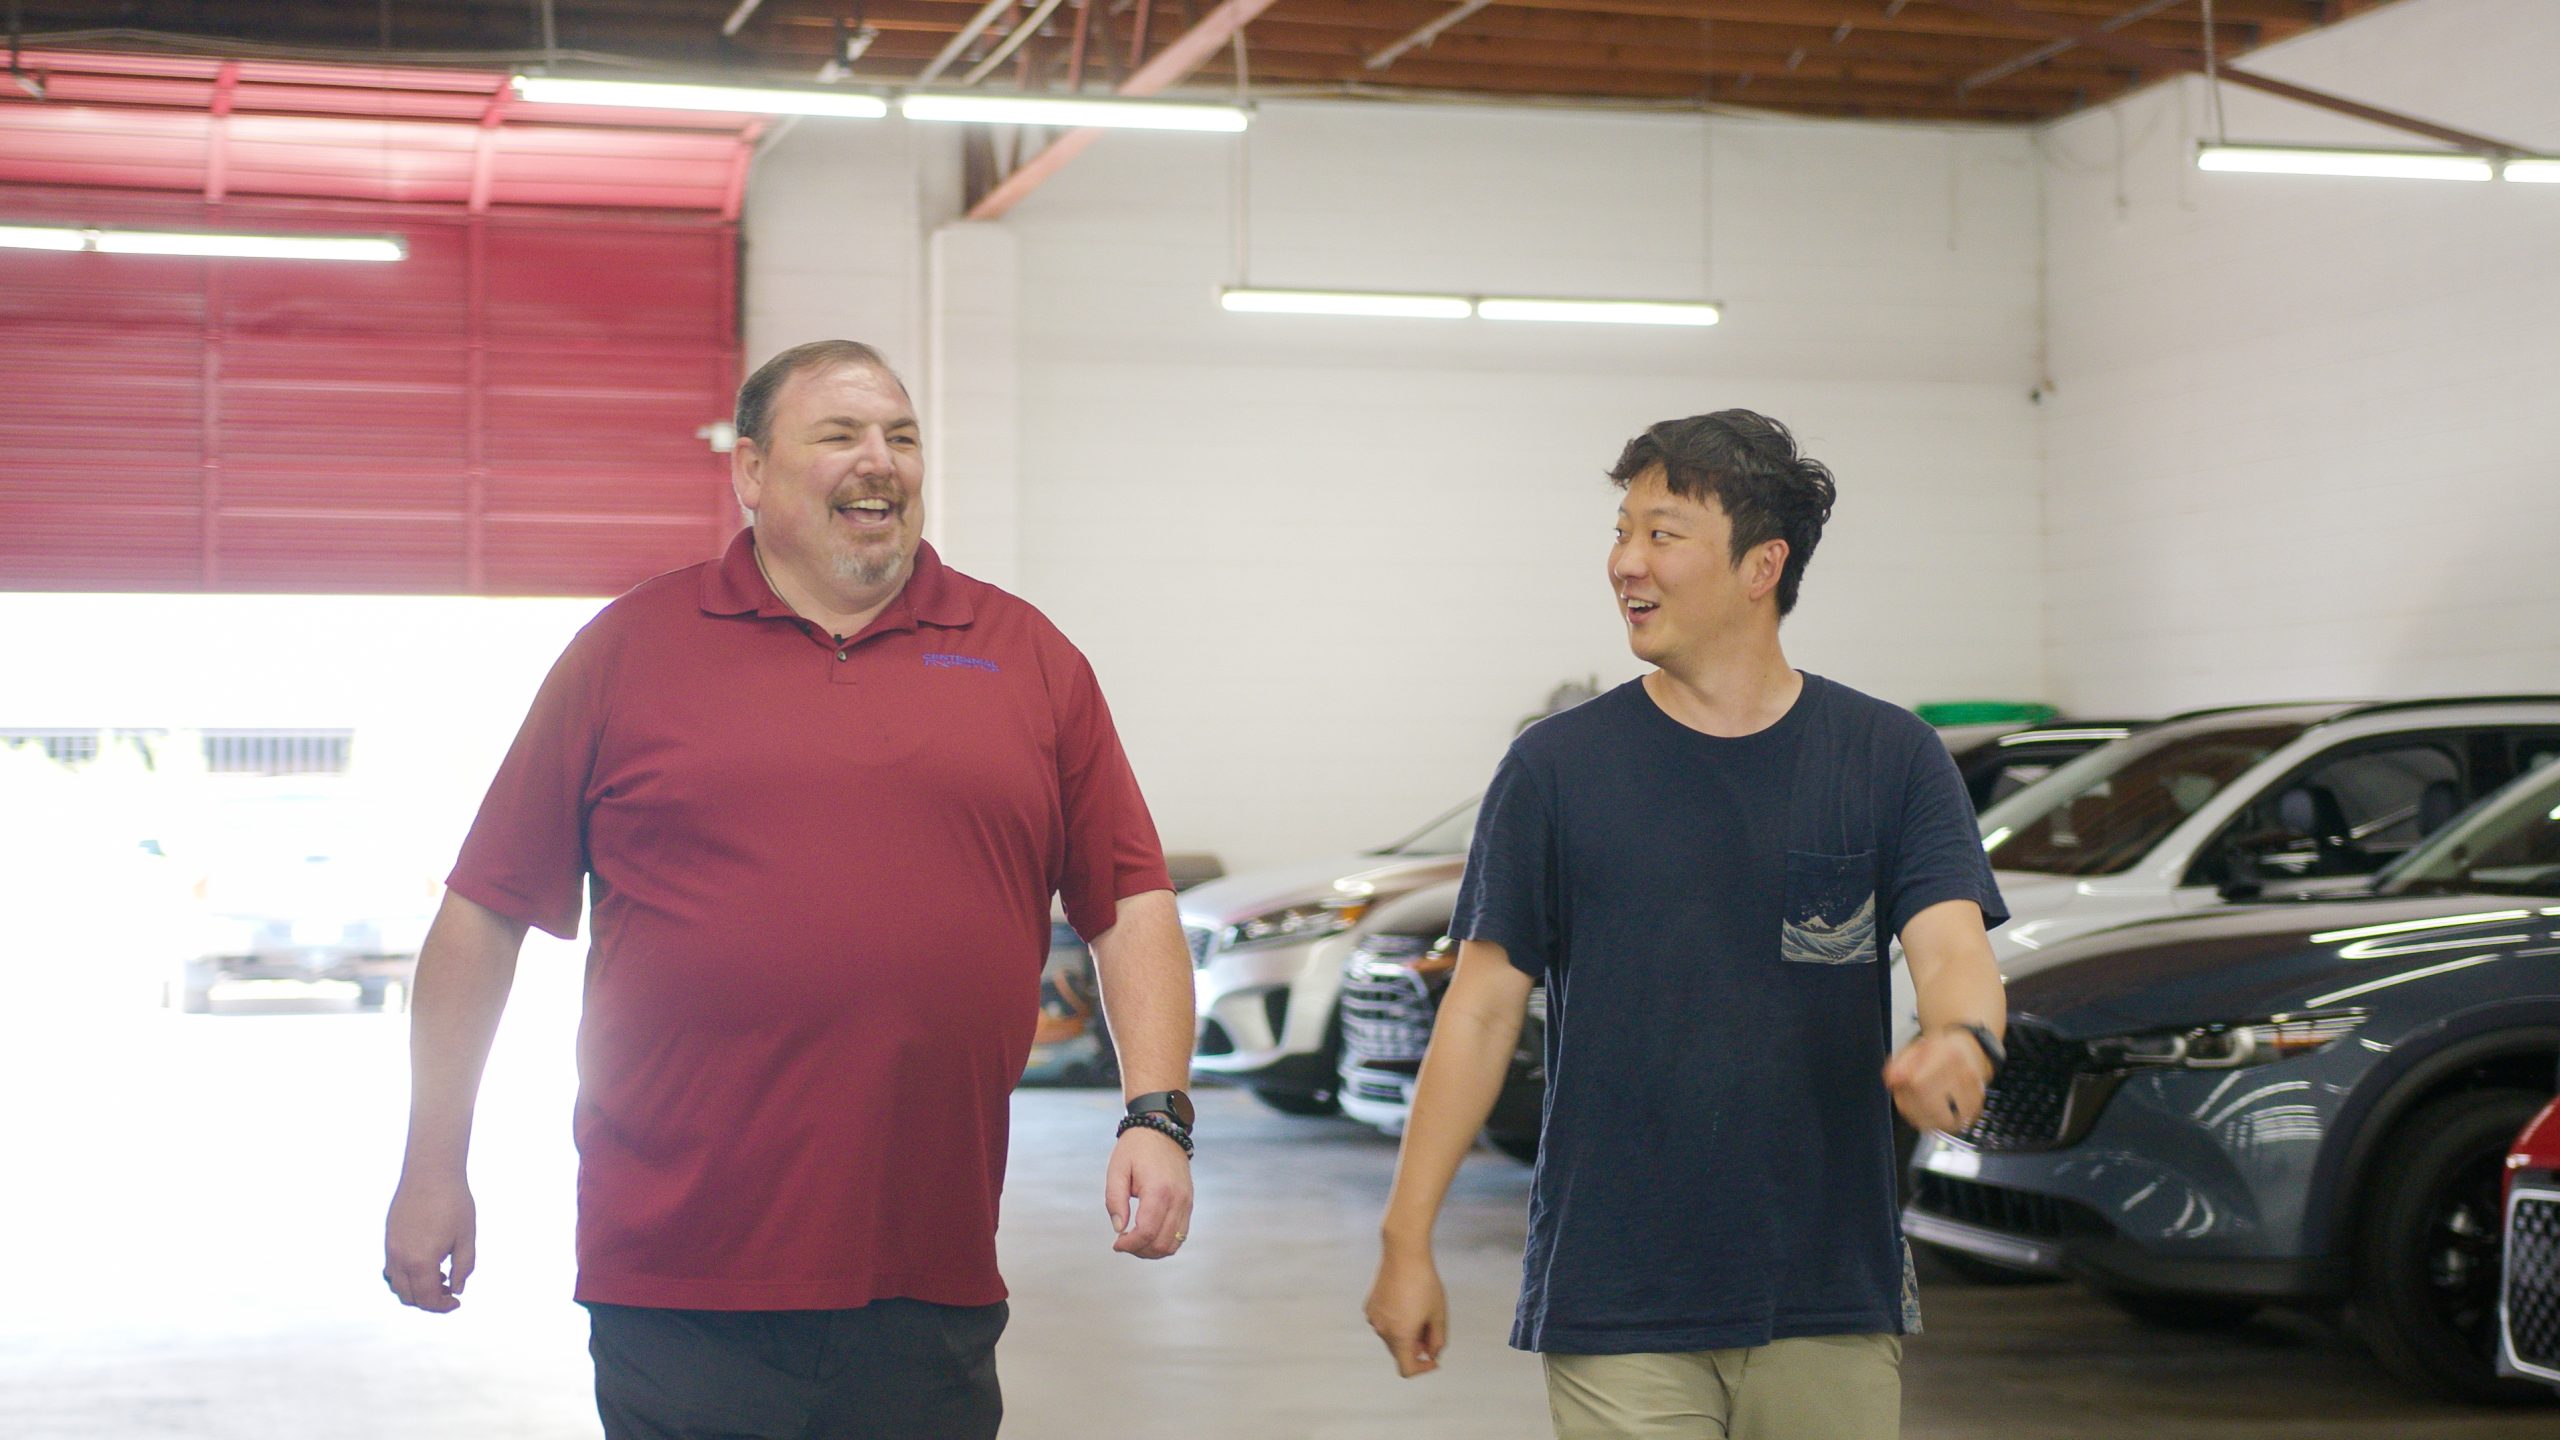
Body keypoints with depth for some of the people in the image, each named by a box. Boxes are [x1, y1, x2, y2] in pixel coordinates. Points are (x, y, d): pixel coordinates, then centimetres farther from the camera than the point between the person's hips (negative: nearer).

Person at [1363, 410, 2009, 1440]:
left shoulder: (1889, 757, 3)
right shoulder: (1557, 767, 2)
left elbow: (1951, 947, -9)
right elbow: (1482, 1008, 2)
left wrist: (1960, 1043, -34)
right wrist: (1407, 1239, -2)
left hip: (1834, 1300, 1)